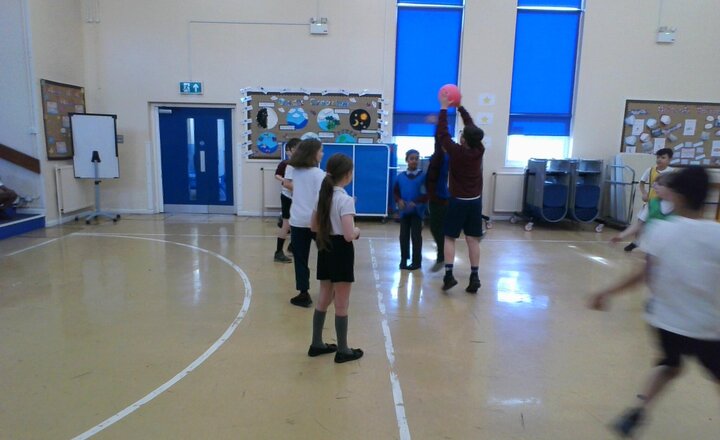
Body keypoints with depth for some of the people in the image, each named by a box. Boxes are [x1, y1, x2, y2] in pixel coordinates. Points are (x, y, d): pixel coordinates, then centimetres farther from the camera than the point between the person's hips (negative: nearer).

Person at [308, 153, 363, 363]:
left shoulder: (323, 195, 5)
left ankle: (317, 344, 29)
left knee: (324, 300, 18)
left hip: (325, 250, 8)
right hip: (341, 251, -8)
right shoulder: (345, 200, -18)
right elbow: (348, 235, -24)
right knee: (341, 305, 4)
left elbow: (314, 226, 13)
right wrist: (357, 231, -5)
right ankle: (343, 350, 17)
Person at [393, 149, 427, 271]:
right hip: (404, 211, 3)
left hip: (417, 210, -3)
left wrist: (416, 202, -20)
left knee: (416, 235, 2)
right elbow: (395, 192, 11)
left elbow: (427, 193, -8)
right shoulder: (400, 176, 3)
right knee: (404, 235, 9)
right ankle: (404, 259, 21)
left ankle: (417, 261, 11)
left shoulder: (423, 176, -6)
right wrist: (399, 200, -9)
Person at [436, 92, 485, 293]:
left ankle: (448, 274, -3)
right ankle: (474, 277, 7)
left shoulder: (457, 152, -15)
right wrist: (460, 107, 16)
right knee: (473, 240, 7)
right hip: (475, 201, 4)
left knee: (450, 238, 6)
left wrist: (443, 108, 2)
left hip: (458, 201, -4)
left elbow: (442, 133, -6)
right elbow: (472, 127, 9)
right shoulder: (480, 150, -3)